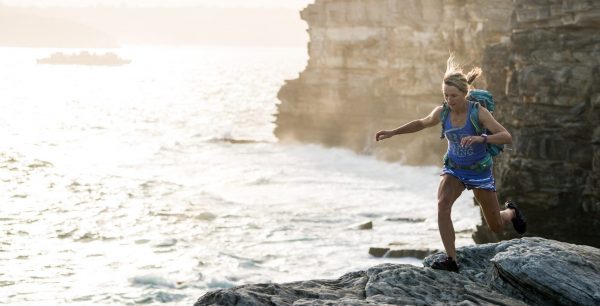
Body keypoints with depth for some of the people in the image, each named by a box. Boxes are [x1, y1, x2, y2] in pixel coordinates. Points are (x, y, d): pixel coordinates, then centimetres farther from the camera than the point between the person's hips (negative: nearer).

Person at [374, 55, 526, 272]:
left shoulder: (479, 112, -26)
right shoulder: (441, 112, -13)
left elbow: (507, 137, -32)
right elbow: (422, 123, 8)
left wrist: (481, 138, -49)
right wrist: (392, 132, 3)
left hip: (480, 171, -3)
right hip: (453, 168, 3)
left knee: (496, 227, 10)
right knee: (442, 204, -29)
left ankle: (510, 212, 48)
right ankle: (451, 260, -24)